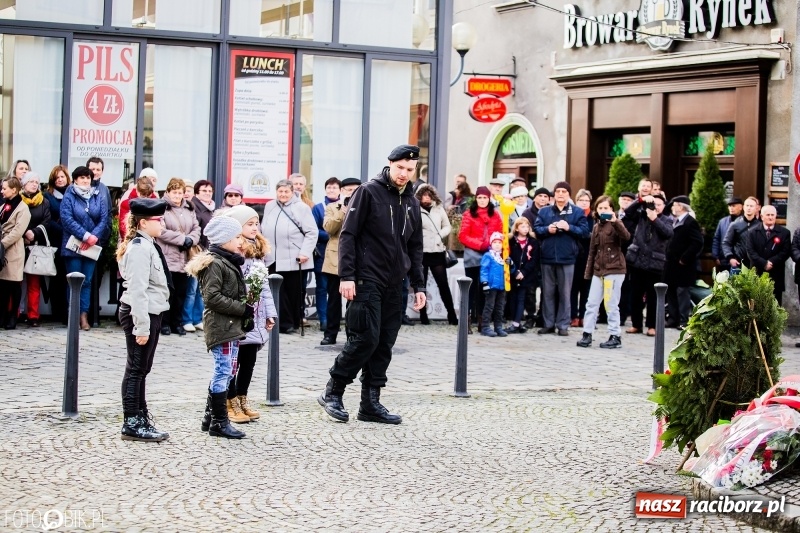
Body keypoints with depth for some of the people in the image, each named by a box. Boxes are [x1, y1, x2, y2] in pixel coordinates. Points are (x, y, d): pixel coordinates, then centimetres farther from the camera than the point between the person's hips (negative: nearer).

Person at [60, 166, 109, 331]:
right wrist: (85, 236, -19)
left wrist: (94, 237, -14)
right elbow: (67, 219, -13)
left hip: (92, 246, 3)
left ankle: (84, 315, 5)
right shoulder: (69, 197, -2)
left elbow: (104, 219, 1)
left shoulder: (98, 197, 7)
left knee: (87, 281, 4)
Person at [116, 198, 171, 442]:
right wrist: (141, 326, -24)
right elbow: (137, 289, -22)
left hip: (151, 312, 10)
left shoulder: (149, 245, 14)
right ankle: (131, 424, 3)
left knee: (142, 369, 16)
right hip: (140, 313, -10)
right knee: (136, 369, -3)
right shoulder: (140, 248, -17)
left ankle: (141, 419, 24)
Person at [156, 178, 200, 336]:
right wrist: (183, 239, -15)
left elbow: (196, 228, 11)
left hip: (184, 259, 6)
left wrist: (191, 240, -10)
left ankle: (177, 322, 18)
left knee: (181, 293, 9)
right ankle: (164, 323, 5)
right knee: (167, 292, -3)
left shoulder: (189, 209, 14)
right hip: (167, 258, -6)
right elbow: (162, 231, -15)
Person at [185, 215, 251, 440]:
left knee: (224, 372, 14)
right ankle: (219, 422, -2)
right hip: (220, 326, -10)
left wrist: (246, 308, 9)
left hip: (232, 326, 10)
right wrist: (242, 309, -19)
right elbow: (212, 297, -21)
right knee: (224, 372, -7)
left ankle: (210, 418, 22)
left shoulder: (229, 262, 18)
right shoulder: (214, 263, -13)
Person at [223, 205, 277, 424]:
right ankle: (231, 404, 10)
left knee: (249, 360, 13)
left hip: (255, 318, 8)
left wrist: (270, 313, 15)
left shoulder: (258, 252, 15)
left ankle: (242, 400, 23)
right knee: (234, 362, 2)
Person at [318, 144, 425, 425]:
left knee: (384, 344, 5)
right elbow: (348, 235, -8)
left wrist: (418, 286, 13)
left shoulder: (411, 203, 14)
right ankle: (332, 392, 4)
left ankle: (371, 403, 11)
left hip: (394, 285, 7)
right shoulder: (368, 192, -5)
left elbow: (415, 248, 20)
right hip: (367, 281, -7)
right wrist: (346, 276, -16)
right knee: (365, 338, -11)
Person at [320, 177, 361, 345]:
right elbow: (329, 228, -7)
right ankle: (330, 334, 9)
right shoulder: (332, 207, 9)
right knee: (334, 298, 4)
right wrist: (342, 208, -12)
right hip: (336, 259, 0)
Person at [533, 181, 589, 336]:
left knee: (564, 293, 2)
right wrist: (547, 229, -13)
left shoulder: (577, 212, 4)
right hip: (547, 257, 2)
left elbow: (584, 231, -3)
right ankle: (548, 324, 14)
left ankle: (563, 325, 7)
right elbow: (536, 229, 4)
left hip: (567, 258, -2)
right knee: (548, 292, 7)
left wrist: (569, 227, -16)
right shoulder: (544, 211, 10)